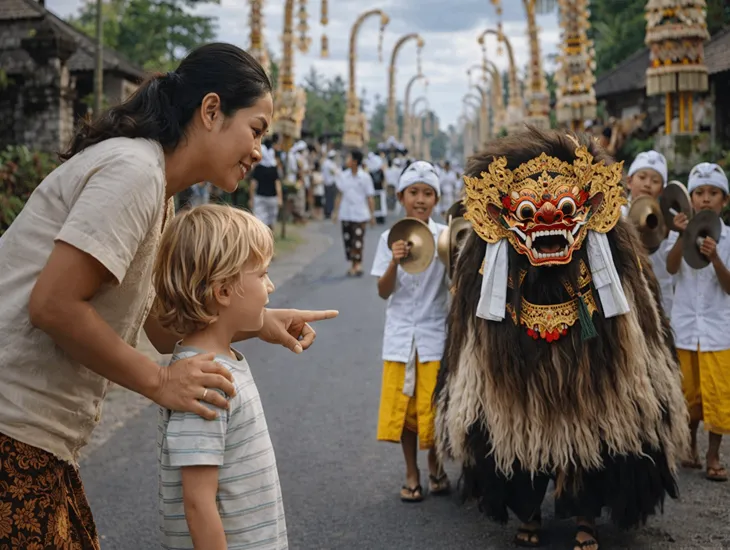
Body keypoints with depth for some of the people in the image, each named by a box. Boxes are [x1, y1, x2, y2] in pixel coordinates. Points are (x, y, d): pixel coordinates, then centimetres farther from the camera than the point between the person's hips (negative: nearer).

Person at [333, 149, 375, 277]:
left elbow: (370, 197, -1)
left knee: (358, 240, -7)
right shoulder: (343, 176, 5)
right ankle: (353, 265, 16)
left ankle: (357, 264, -1)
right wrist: (336, 211, 9)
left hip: (360, 214, -4)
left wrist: (372, 215, -3)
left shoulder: (365, 177, -4)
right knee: (348, 240, 6)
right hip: (345, 214, 4)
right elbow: (340, 195, 11)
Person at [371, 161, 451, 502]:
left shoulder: (445, 237, -3)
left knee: (433, 405, 2)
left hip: (435, 333, -1)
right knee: (403, 404, 6)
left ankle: (435, 466, 26)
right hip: (400, 333, 1)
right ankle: (411, 474, 22)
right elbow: (383, 292, -4)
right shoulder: (390, 238, 0)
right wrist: (394, 262, -22)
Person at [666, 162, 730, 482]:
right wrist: (682, 236, -34)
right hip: (685, 326, 1)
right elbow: (671, 268, -18)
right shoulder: (682, 232, -1)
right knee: (688, 393, 12)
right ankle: (690, 449, 29)